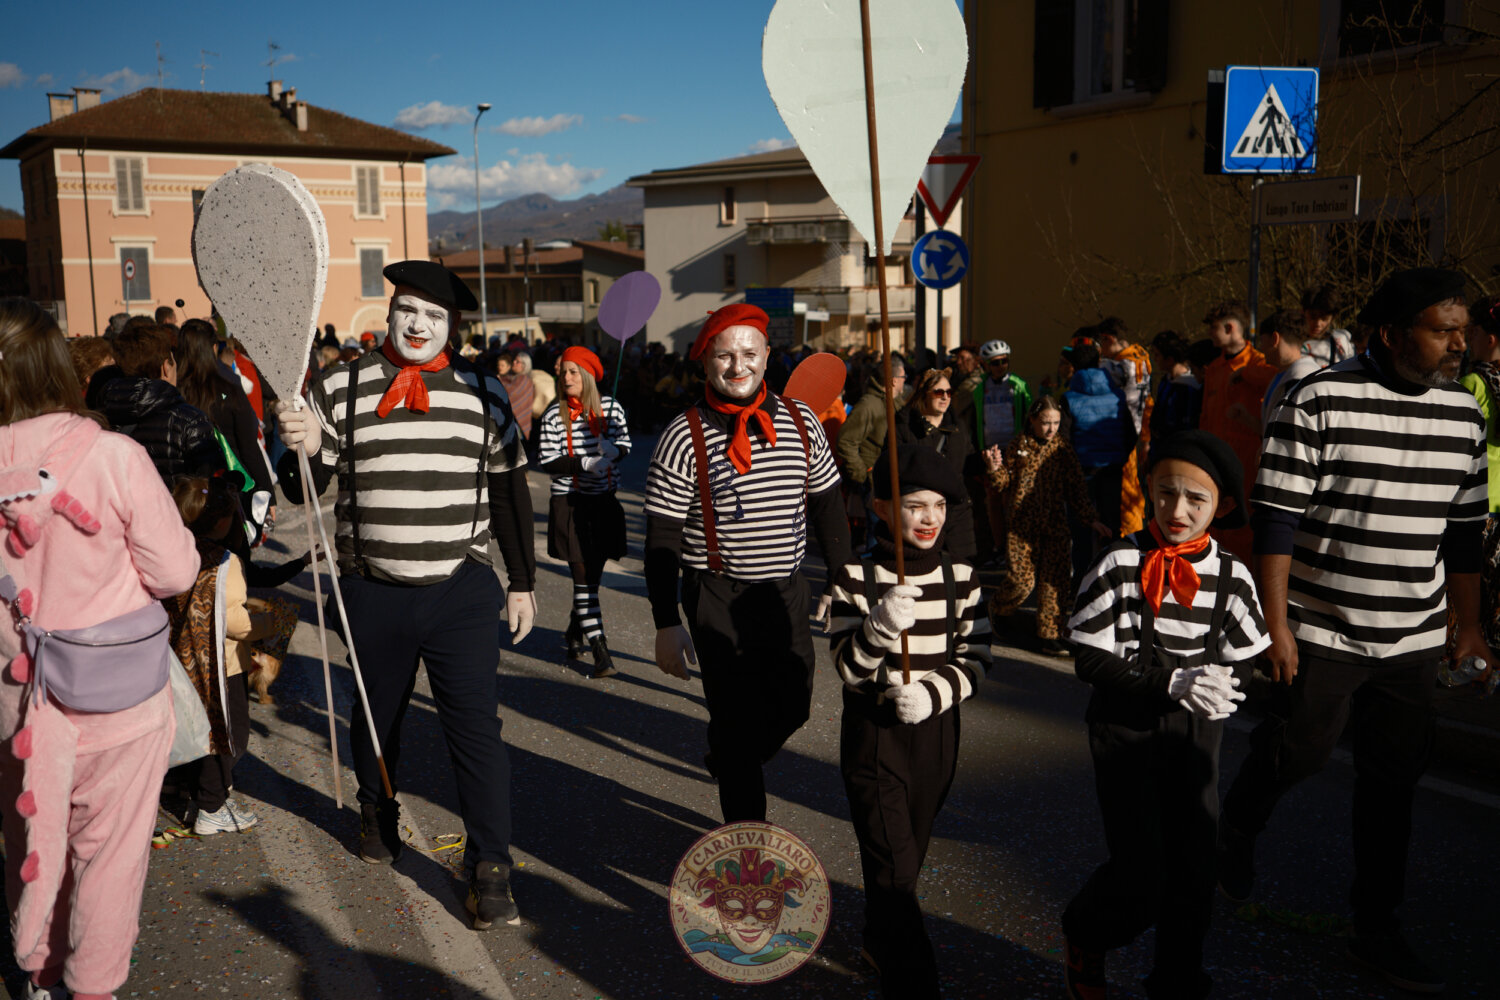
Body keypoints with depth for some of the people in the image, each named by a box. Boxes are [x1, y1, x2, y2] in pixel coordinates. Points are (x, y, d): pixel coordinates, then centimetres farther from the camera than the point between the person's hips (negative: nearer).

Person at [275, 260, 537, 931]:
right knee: (376, 717, 18)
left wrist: (523, 582, 8)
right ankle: (376, 815, 45)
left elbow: (509, 490, 9)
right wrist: (302, 450, -22)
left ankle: (490, 869, 5)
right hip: (373, 593, 1)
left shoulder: (482, 391, 3)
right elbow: (302, 491, 1)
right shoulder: (341, 389, 1)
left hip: (461, 591, -1)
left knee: (475, 724, -5)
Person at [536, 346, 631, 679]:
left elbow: (625, 443, 8)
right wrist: (585, 464, -21)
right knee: (583, 578, -6)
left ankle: (574, 632, 36)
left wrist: (613, 449, -15)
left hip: (604, 501, 3)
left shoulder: (610, 407, 2)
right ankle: (600, 651, -5)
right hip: (570, 504, -3)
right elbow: (545, 461, -8)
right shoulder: (554, 415, -6)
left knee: (593, 573, 13)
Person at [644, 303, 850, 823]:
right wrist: (666, 624, -9)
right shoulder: (684, 437, -10)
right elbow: (662, 540, -7)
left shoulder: (800, 421, 1)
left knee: (793, 707, 12)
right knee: (738, 720, 1)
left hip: (788, 591, 4)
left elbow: (828, 507, 11)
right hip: (719, 600, -4)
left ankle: (727, 761, 43)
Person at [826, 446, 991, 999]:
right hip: (873, 732, -3)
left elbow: (975, 659, 0)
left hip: (935, 731, 4)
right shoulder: (855, 578, -11)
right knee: (894, 866, -5)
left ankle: (880, 941, 45)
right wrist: (880, 627, -34)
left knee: (907, 855, 19)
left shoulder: (961, 577, -2)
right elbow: (847, 666, -15)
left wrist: (935, 692, -18)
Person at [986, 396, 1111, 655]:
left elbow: (1077, 488, 9)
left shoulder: (1062, 448, 5)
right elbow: (1006, 486, 3)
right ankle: (996, 607, 26)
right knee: (1022, 580, -5)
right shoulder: (1018, 447, 0)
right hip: (1022, 524, -2)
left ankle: (1050, 636, 9)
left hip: (1055, 524, 2)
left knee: (1055, 580, -2)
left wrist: (1092, 520, 5)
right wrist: (995, 469, -18)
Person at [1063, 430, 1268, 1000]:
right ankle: (1084, 938, 25)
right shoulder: (1121, 563, -12)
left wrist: (1219, 686, -13)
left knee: (1195, 870, 8)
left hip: (1195, 733, 4)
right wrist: (1172, 683, -20)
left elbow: (1243, 662, 8)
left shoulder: (1230, 576, -2)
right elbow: (1090, 660, -12)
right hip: (1125, 728, -3)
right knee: (1140, 874, -8)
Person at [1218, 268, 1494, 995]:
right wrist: (1275, 623, -14)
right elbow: (1277, 518, -12)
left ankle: (1376, 932, 23)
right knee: (1296, 753, 4)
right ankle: (1235, 835, 37)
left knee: (1393, 780, 9)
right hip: (1321, 631, -5)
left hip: (1413, 640, 5)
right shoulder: (1320, 402, -12)